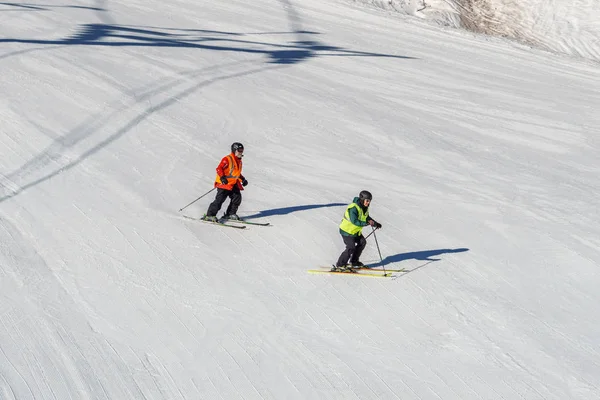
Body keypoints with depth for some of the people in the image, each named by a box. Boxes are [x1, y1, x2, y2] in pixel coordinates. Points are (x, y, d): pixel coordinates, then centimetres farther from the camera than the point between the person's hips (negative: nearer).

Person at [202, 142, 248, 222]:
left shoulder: (239, 161, 16)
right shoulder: (227, 159, -11)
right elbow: (219, 169, -16)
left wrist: (243, 179, 19)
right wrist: (222, 177, -29)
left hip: (234, 184, 8)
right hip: (224, 183, -8)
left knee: (237, 198, -1)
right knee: (220, 199, -14)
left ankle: (230, 214, 14)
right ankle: (209, 215, -10)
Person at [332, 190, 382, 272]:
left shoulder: (364, 208, 2)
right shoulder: (353, 208, -28)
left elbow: (367, 217, 19)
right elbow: (354, 221, -35)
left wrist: (376, 223, 8)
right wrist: (367, 223, -38)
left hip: (355, 231, 10)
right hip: (347, 231, -10)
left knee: (362, 242, 12)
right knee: (351, 248, -15)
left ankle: (354, 262, 25)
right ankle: (339, 266, -7)